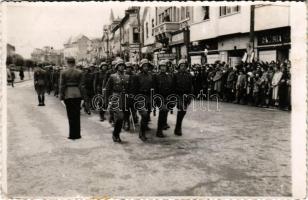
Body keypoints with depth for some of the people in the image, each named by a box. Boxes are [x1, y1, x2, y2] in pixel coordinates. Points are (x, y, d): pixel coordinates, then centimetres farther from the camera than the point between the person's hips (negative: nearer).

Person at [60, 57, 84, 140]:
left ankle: (72, 134, 11)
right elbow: (81, 85, -2)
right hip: (77, 95, 1)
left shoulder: (63, 73, -5)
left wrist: (61, 96, 5)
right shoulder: (79, 72, -2)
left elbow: (62, 85, -3)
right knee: (77, 115, 10)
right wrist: (82, 94, 6)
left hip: (67, 95, -1)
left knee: (70, 115, 7)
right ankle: (77, 134, 15)